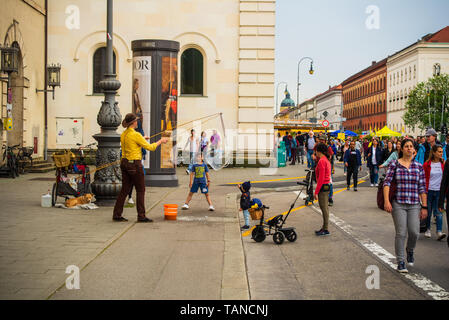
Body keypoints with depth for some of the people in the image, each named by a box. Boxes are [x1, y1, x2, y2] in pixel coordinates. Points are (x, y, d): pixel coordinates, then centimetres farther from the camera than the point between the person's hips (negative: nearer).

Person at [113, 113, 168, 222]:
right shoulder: (136, 135, -15)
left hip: (124, 163, 8)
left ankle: (117, 214, 12)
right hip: (134, 164, -8)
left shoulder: (123, 135, 9)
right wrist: (161, 141, 2)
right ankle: (141, 216, 2)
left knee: (125, 189, 11)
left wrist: (142, 140, 27)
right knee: (140, 190, 1)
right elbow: (150, 147, -12)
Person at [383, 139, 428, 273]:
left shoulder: (419, 166, 7)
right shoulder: (394, 165, 0)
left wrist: (424, 207, 3)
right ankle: (400, 262, 10)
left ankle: (410, 250, 27)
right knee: (401, 233, -4)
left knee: (414, 232, -6)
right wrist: (386, 201, -17)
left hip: (414, 205, 2)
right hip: (398, 204, -2)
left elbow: (422, 188, 7)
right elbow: (387, 182, -6)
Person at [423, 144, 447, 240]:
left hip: (439, 191, 1)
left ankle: (439, 232, -10)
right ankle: (427, 229, 25)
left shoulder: (443, 164, 3)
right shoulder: (427, 164, -3)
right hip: (429, 190, -1)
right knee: (428, 211, 9)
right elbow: (423, 179, 2)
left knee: (438, 211, -6)